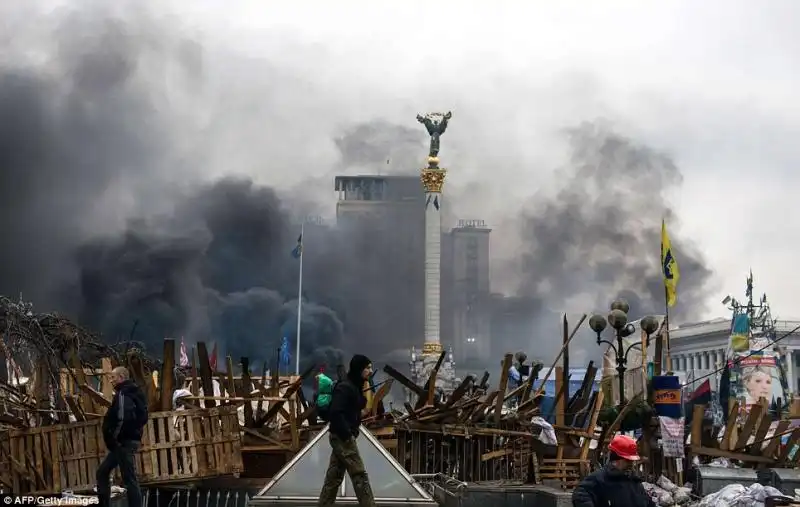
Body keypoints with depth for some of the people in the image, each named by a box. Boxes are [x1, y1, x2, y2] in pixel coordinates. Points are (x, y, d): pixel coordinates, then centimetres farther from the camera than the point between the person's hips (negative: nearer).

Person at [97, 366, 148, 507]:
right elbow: (140, 418, 20)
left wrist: (113, 439, -16)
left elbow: (122, 419, -26)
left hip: (124, 442, -11)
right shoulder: (133, 393, 16)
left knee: (129, 479, -8)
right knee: (102, 472, 18)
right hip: (129, 439, 11)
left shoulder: (123, 394, -14)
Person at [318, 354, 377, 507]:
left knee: (334, 477, 10)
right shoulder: (345, 387, -16)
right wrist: (347, 434, -21)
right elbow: (335, 413, -25)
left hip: (342, 437, 10)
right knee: (360, 475, -7)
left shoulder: (354, 387, 15)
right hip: (343, 437, -10)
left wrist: (351, 433, 10)